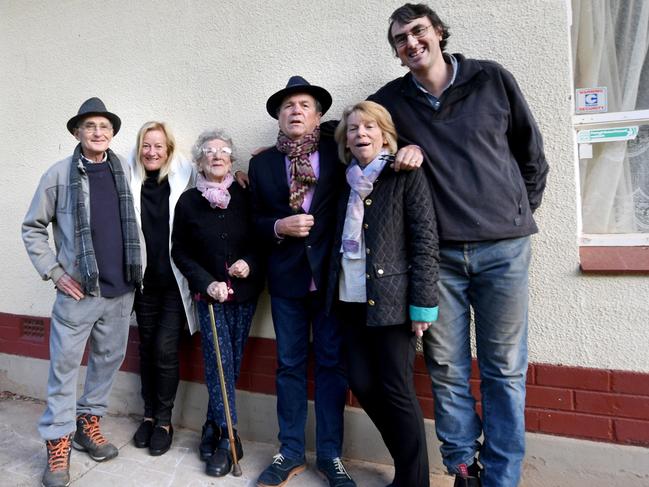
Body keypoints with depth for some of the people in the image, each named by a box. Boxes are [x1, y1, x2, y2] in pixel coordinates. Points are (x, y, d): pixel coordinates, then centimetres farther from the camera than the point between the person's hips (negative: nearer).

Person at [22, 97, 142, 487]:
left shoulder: (125, 172, 4)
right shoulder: (59, 174, -3)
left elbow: (133, 226, 14)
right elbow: (33, 228, 2)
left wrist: (136, 271, 5)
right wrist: (54, 272, -4)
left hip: (121, 288, 3)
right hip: (78, 290, -3)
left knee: (110, 358, 13)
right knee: (65, 365, 4)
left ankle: (89, 421, 32)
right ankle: (58, 441, 20)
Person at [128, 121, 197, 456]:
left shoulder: (184, 177, -4)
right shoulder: (131, 181, 2)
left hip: (175, 281, -2)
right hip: (145, 280, 3)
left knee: (165, 350, -2)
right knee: (147, 348, 13)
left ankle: (164, 420, 17)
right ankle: (149, 414, 30)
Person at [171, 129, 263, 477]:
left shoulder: (245, 196, -3)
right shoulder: (188, 201, -2)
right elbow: (180, 252, 2)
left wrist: (250, 263, -15)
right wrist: (206, 283, -10)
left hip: (244, 293, 1)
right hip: (210, 294, -1)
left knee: (231, 362, 9)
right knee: (219, 363, -6)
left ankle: (213, 427, 28)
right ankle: (228, 439, 6)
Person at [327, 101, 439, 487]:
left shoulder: (407, 175, -3)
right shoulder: (348, 182, 13)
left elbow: (426, 240, -9)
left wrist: (423, 304, -13)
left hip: (391, 299, -6)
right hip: (352, 300, 6)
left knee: (396, 390, 1)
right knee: (362, 384, 9)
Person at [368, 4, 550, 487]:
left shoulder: (492, 79, 4)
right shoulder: (392, 100, 7)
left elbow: (531, 153, 11)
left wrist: (520, 214, 11)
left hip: (503, 249, 0)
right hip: (438, 253, 1)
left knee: (505, 370, 5)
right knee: (447, 370, 5)